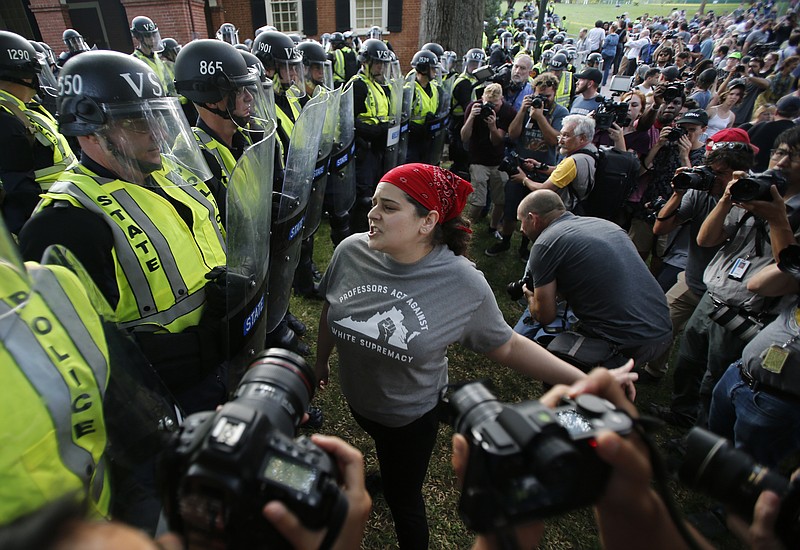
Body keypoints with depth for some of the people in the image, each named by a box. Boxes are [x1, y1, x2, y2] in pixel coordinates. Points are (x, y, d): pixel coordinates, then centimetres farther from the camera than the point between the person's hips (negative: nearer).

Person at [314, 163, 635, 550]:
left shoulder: (464, 284, -28)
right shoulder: (351, 251, -20)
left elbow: (505, 345, -15)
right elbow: (331, 309, -1)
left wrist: (582, 379, -20)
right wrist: (321, 361, 13)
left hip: (410, 416, -4)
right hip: (356, 397, 5)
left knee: (403, 499, 18)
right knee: (384, 454, 36)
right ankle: (387, 472, 71)